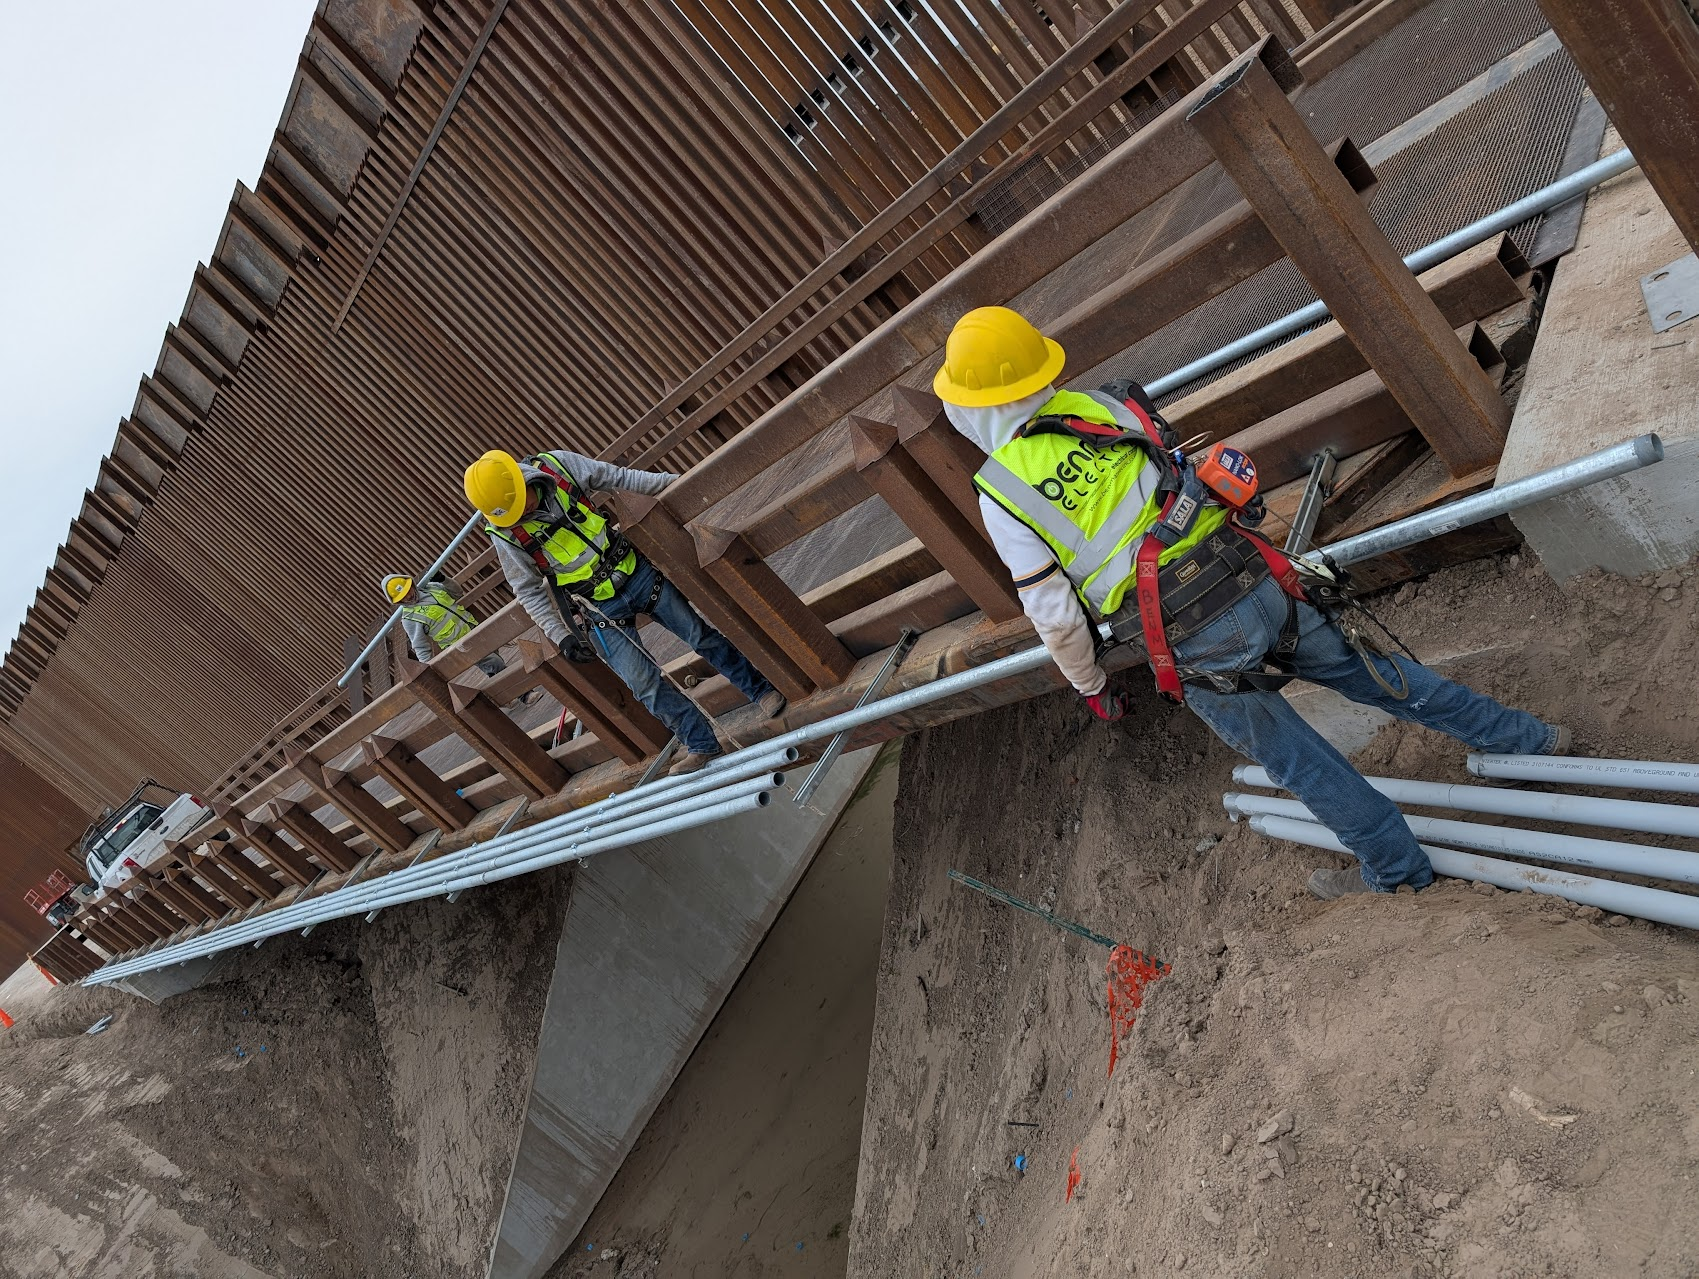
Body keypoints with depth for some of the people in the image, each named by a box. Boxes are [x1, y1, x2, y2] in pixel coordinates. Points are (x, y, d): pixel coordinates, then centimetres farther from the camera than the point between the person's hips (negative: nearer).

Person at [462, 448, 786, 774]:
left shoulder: (557, 464, -11)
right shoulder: (505, 533, -14)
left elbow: (619, 478, 1)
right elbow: (529, 591, -5)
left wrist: (674, 482, 5)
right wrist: (561, 636, -11)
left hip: (635, 571, 2)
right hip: (600, 609, -1)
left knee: (702, 636, 6)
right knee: (645, 684, -4)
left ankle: (762, 690, 23)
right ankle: (701, 743, 12)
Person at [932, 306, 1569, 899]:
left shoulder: (1003, 492, -7)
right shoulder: (1105, 403, 5)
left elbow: (1055, 616, -3)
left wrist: (1092, 688, 13)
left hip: (1196, 646, -4)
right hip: (1255, 580, 4)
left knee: (1297, 760, 17)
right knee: (1370, 672, 24)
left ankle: (1398, 869, 36)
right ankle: (1526, 738, 41)